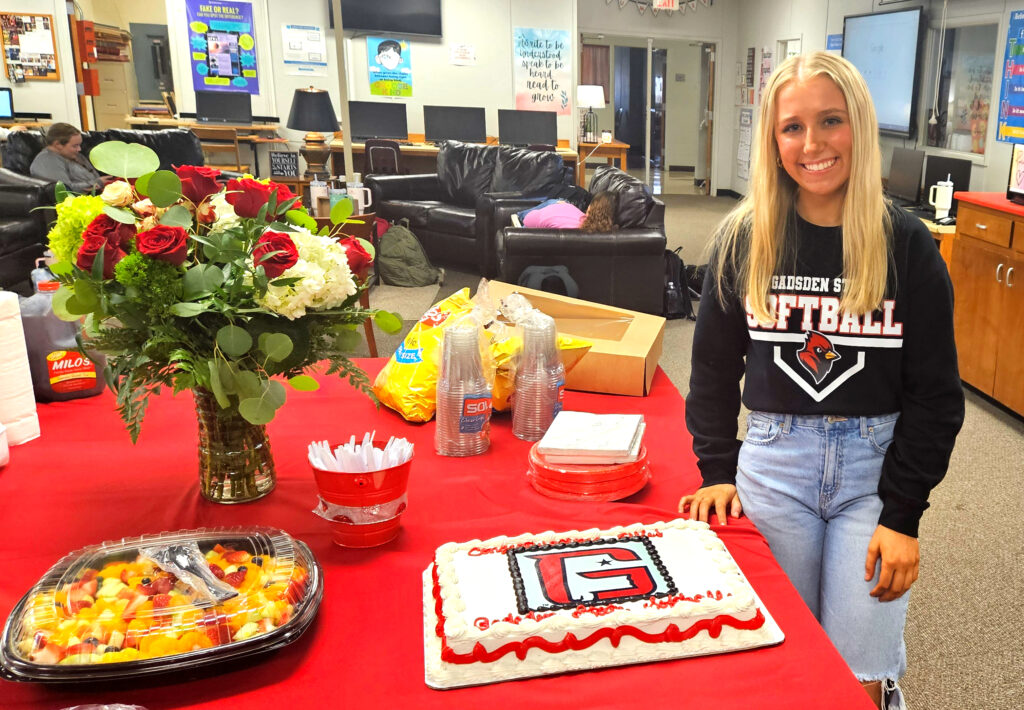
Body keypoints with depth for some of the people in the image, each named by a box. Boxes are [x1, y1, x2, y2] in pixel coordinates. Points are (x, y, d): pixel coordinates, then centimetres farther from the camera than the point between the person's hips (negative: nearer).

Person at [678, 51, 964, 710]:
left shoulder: (908, 245, -5)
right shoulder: (744, 239, -1)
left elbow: (935, 391, -3)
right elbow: (714, 365, 6)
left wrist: (903, 514, -7)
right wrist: (718, 471, -1)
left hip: (874, 463, -1)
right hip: (773, 460, 1)